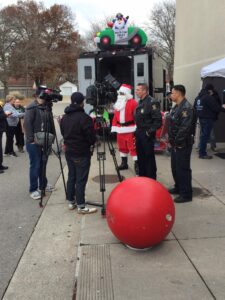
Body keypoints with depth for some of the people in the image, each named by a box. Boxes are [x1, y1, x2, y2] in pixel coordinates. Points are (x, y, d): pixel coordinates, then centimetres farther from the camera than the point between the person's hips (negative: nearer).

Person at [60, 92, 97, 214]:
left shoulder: (64, 117, 6)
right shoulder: (84, 118, -19)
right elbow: (91, 136, -15)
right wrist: (91, 144, 4)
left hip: (69, 152, 8)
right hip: (82, 153, -7)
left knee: (71, 177, 16)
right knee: (81, 180, -2)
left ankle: (71, 201, 24)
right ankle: (81, 206, 4)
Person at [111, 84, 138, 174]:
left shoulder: (133, 102, -8)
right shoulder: (118, 103, 16)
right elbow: (115, 116, 16)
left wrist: (136, 128, -16)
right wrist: (114, 128, 12)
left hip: (130, 129, -7)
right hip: (120, 129, 8)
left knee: (133, 147, -8)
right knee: (122, 146, 16)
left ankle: (137, 165, -3)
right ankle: (124, 163, 30)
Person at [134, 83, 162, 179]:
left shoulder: (152, 102, -15)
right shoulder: (140, 102, 14)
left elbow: (158, 120, -20)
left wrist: (150, 131, -20)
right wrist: (137, 131, 15)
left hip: (147, 134, -9)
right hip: (139, 133, 9)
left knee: (149, 157, -1)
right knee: (140, 156, 16)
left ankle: (151, 179, 10)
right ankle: (142, 176, 29)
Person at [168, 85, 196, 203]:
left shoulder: (186, 108, -19)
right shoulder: (176, 107, 13)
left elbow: (185, 128, -26)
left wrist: (176, 142, -20)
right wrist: (171, 140, 15)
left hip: (182, 144, -10)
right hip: (175, 144, 10)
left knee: (183, 168, -3)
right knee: (175, 167, 19)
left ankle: (186, 194, 7)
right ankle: (178, 187, 36)